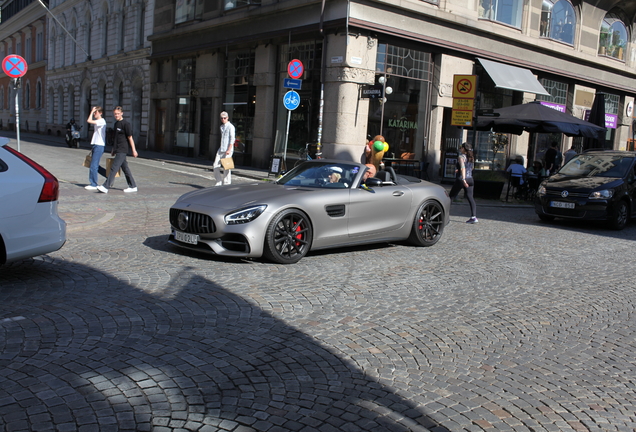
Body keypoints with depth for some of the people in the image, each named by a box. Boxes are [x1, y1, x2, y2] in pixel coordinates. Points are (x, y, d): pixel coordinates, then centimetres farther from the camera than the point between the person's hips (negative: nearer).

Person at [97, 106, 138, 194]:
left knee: (114, 168, -11)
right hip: (118, 150, 9)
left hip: (122, 150, -9)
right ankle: (133, 186, 18)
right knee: (125, 168, 11)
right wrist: (113, 149, 25)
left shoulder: (126, 124, -10)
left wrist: (134, 150, -9)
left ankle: (106, 187, -13)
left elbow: (130, 137, -10)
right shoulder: (116, 124, 15)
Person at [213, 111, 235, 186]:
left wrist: (229, 150, -21)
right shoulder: (222, 127, 19)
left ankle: (226, 183, 3)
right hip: (221, 149, 8)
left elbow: (232, 139, -13)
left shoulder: (231, 127, -5)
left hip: (227, 150, -7)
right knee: (215, 165, 1)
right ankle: (219, 182, 10)